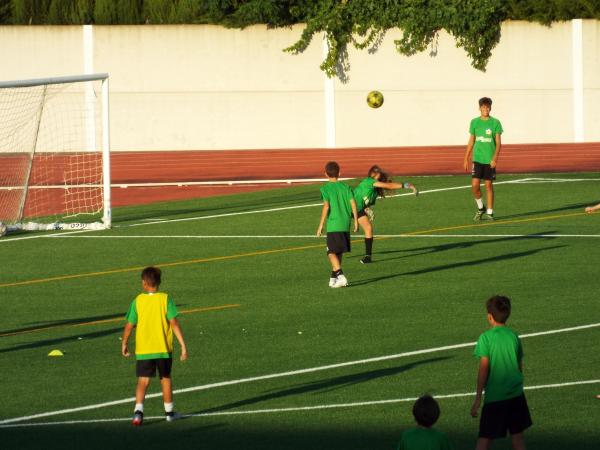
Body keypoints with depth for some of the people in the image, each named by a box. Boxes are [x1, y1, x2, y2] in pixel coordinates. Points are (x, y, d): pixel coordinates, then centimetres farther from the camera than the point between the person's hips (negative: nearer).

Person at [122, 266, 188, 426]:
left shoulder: (138, 301, -4)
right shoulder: (165, 299, -6)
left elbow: (129, 325, -2)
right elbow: (174, 323, -11)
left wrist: (124, 344, 14)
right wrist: (183, 345, -9)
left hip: (143, 350, 0)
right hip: (164, 347, 0)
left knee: (143, 381, 0)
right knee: (166, 379, 16)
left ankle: (138, 411, -20)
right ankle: (169, 412, 26)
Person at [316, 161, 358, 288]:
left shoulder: (326, 189, -5)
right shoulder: (346, 187, 7)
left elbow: (326, 206, -14)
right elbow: (353, 204, 2)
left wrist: (321, 225, -11)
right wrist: (356, 221, 10)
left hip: (333, 225, -5)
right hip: (346, 225, 5)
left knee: (332, 253, -3)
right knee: (339, 252, 16)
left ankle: (340, 276, -20)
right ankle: (333, 278, 23)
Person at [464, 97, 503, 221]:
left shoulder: (495, 123, -3)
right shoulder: (474, 122, 5)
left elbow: (498, 142, -4)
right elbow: (471, 141, 12)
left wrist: (495, 158, -16)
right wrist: (466, 159, 10)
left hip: (490, 160, -2)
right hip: (477, 159, 2)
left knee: (489, 185, 3)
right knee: (475, 185, -8)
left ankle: (489, 212, 14)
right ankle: (480, 208, 14)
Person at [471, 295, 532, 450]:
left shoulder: (486, 337, -9)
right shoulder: (514, 336, 4)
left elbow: (483, 369, -12)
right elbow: (520, 366, 11)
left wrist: (478, 397, -9)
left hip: (494, 396, -4)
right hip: (516, 395, 4)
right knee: (517, 436, 11)